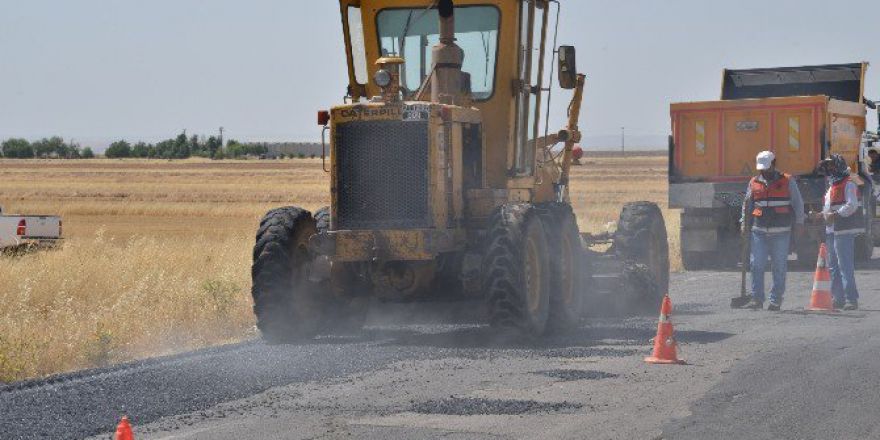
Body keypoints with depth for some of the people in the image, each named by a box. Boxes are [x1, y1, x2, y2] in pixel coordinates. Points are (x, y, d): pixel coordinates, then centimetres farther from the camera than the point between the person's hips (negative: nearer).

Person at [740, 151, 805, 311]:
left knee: (780, 267, 1)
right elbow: (747, 204, 18)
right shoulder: (754, 183, 10)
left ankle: (776, 300, 7)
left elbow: (798, 203, 7)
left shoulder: (788, 181, 4)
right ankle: (757, 299, -2)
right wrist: (744, 222, 9)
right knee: (757, 266, -6)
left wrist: (799, 223, 0)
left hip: (781, 232, -2)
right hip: (759, 232, 2)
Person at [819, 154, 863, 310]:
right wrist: (823, 214, 11)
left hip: (844, 231, -10)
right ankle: (838, 299, 18)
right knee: (833, 267, 12)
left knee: (845, 266, -13)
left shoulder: (848, 184, -8)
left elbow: (852, 205, -20)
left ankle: (851, 299, -14)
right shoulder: (832, 186, 21)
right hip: (831, 231, 10)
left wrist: (835, 215, -25)